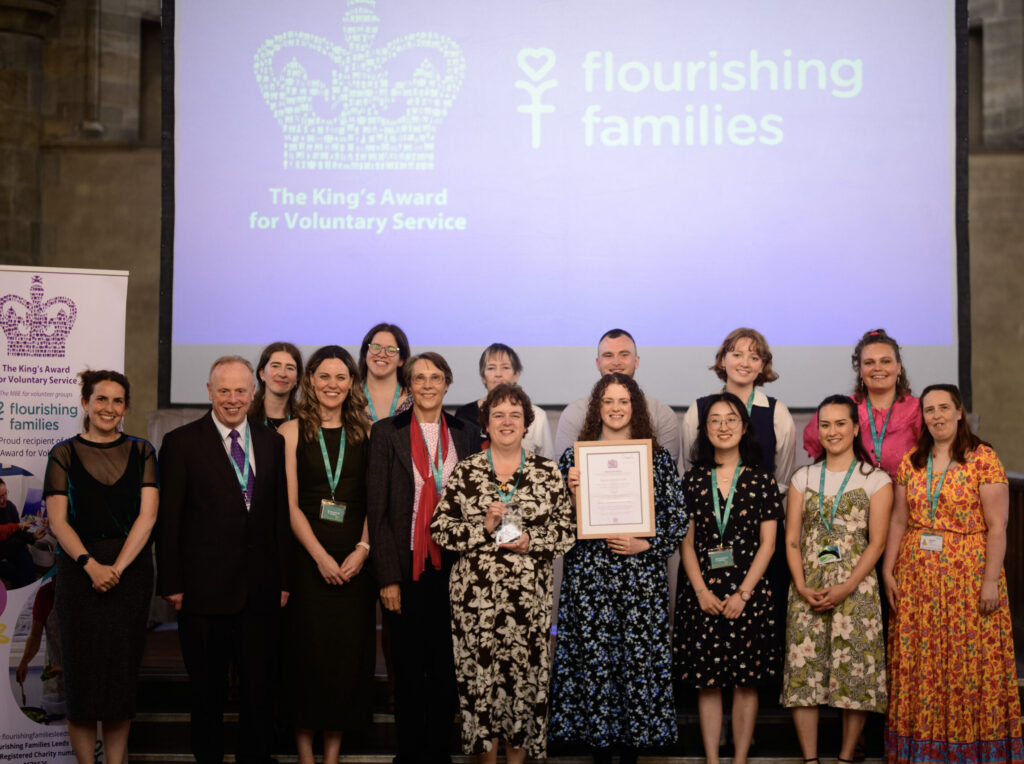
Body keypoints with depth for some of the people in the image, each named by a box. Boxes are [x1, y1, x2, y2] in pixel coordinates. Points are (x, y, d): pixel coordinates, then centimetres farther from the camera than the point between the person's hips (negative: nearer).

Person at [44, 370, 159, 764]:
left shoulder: (141, 452, 8)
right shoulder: (64, 454, 5)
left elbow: (147, 515, -1)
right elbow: (58, 520, -2)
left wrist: (117, 567, -12)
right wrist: (90, 565, -15)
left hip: (131, 570, 1)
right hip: (78, 570, -1)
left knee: (123, 671, 2)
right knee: (82, 671, -1)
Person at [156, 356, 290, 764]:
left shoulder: (272, 442, 8)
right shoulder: (181, 443, -2)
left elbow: (281, 515, 9)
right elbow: (168, 520, -3)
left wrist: (283, 579, 5)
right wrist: (172, 584, -7)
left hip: (261, 592, 3)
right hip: (204, 589, -3)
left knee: (260, 688, 8)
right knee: (206, 690, 10)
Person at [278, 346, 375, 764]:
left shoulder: (364, 433, 7)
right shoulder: (292, 432, 2)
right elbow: (289, 504, -3)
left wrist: (362, 549, -10)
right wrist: (321, 556, -12)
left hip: (353, 560, 2)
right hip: (307, 557, -2)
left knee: (348, 654, 2)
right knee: (307, 652, 0)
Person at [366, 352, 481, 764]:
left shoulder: (467, 433, 8)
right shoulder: (386, 432, 1)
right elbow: (376, 509, -2)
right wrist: (387, 577, -8)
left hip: (452, 568, 2)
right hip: (406, 570, -2)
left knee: (446, 669, 7)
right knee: (409, 672, 4)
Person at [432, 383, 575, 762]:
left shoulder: (548, 472, 6)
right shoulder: (466, 471, 4)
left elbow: (568, 529, 5)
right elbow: (439, 528, 2)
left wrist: (532, 540, -11)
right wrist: (483, 528, -12)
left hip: (529, 598, 1)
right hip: (475, 597, 0)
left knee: (526, 680, 4)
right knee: (477, 678, 1)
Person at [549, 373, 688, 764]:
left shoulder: (659, 459, 7)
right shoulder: (574, 457, 7)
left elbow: (677, 522, 6)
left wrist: (644, 544, -9)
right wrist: (571, 492, -10)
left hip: (642, 579, 0)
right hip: (588, 579, 0)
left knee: (640, 660, 0)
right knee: (592, 660, 1)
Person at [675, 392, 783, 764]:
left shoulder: (761, 480, 3)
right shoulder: (693, 480, 7)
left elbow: (767, 544, 0)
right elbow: (685, 542, 5)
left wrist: (743, 593, -9)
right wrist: (702, 591, -7)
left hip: (748, 592, -1)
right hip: (702, 594, 1)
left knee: (746, 682, 2)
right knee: (706, 683, 3)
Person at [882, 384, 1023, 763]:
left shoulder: (983, 459, -5)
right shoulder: (911, 462, 10)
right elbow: (899, 520, 11)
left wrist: (991, 581, -14)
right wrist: (888, 571, 4)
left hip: (967, 576, -4)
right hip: (916, 576, 4)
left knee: (970, 661, -2)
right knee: (918, 663, 6)